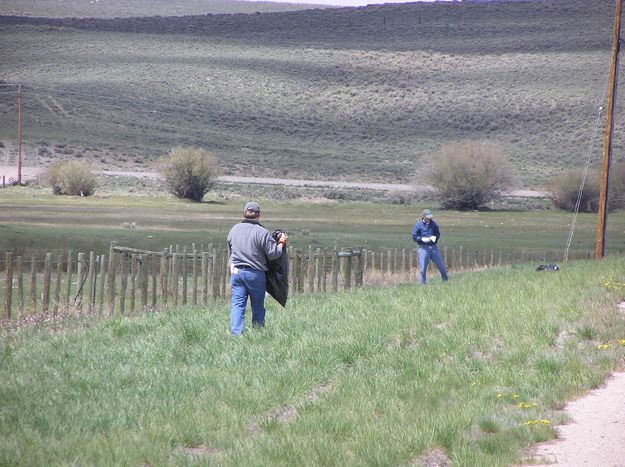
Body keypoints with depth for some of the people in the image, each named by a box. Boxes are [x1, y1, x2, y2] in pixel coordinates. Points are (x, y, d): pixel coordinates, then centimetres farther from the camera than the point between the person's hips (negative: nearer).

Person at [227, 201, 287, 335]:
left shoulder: (234, 229, 4)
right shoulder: (262, 232, -14)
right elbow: (274, 254, -10)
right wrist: (281, 243, 8)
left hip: (236, 272, 4)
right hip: (255, 274, -4)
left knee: (237, 304, 4)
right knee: (258, 306, 9)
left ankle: (235, 332, -6)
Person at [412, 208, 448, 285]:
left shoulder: (433, 224, 8)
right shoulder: (418, 225, -1)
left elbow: (438, 233, 15)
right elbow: (414, 237, -1)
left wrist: (435, 237, -8)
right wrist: (422, 239, -17)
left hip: (433, 247, 3)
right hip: (423, 248, -3)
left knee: (442, 266, 7)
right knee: (422, 269, -2)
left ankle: (446, 281, 23)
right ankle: (422, 285, 7)